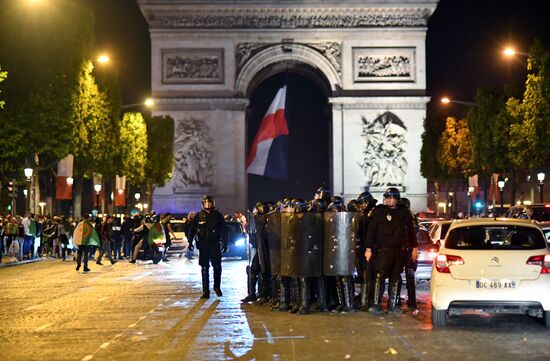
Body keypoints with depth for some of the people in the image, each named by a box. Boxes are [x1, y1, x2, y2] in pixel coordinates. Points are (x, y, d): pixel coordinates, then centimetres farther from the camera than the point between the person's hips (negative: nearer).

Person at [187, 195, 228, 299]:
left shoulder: (218, 215, 3)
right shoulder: (198, 216, 4)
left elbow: (224, 230, 6)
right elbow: (192, 229, 4)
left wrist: (225, 244, 2)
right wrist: (190, 241, -7)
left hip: (215, 245, 0)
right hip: (203, 245, 1)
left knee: (217, 267, -2)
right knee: (204, 268, 2)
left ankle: (217, 287, 18)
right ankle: (205, 291, 6)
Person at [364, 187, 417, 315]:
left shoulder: (404, 212, 9)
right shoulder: (379, 211, -1)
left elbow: (411, 230, 16)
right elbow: (371, 230, -3)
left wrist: (414, 247, 13)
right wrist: (369, 248, -8)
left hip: (399, 250, 4)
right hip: (384, 249, -4)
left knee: (395, 278, 7)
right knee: (380, 276, -8)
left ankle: (392, 305, 13)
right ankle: (376, 304, -1)